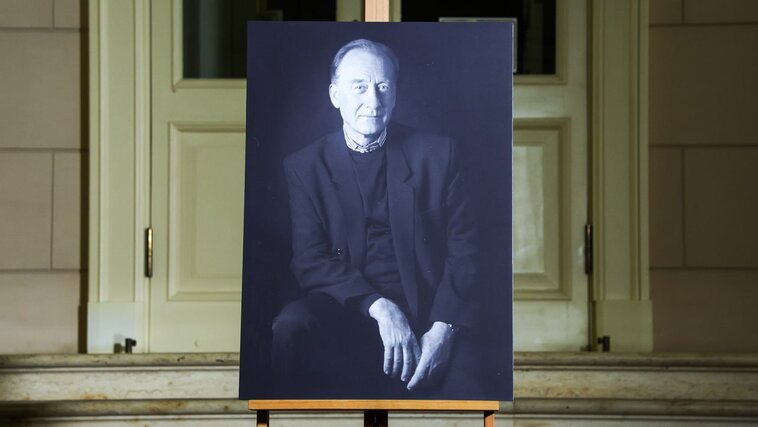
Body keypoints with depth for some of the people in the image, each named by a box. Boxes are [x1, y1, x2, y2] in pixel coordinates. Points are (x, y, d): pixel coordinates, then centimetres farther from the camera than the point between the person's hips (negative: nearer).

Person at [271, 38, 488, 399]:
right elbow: (310, 261, -1)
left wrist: (444, 328, -13)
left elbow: (463, 252, 4)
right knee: (290, 327, -31)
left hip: (430, 312, -1)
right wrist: (378, 306, -18)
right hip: (347, 312, 1)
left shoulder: (437, 154, 9)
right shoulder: (304, 166, 8)